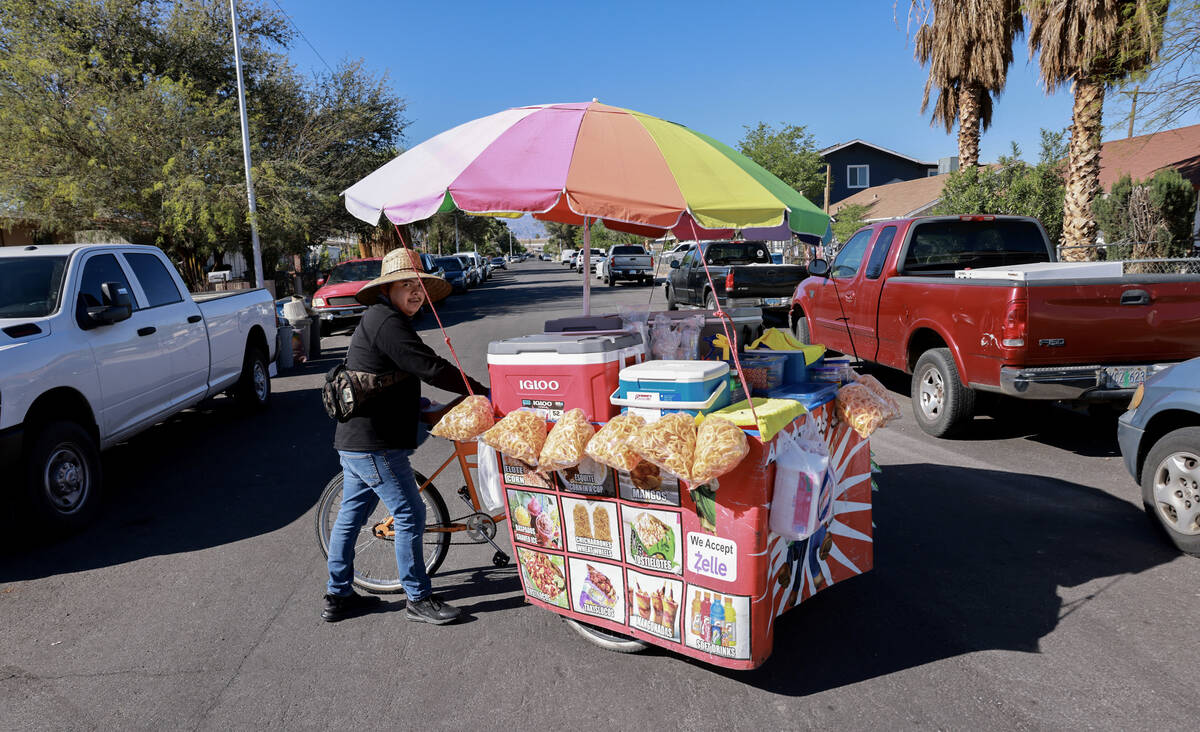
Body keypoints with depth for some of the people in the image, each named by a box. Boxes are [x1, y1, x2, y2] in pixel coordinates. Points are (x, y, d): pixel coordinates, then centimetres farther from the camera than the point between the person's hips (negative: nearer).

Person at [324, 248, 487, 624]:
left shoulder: (377, 320, 17)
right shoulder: (385, 321, -17)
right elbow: (430, 367, -23)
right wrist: (483, 391, -17)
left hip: (355, 441, 11)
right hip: (374, 445, -11)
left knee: (350, 515, 17)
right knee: (410, 516, -2)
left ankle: (337, 596, 29)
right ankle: (418, 599, 9)